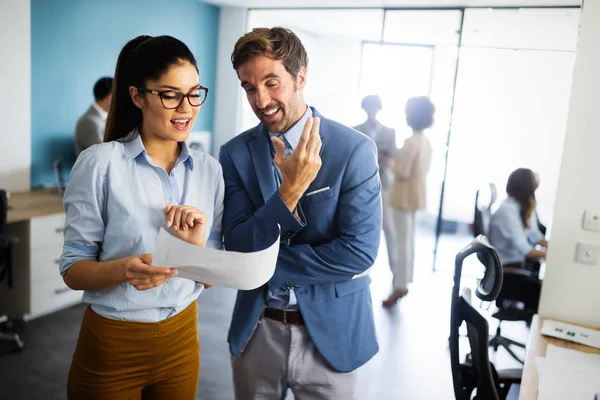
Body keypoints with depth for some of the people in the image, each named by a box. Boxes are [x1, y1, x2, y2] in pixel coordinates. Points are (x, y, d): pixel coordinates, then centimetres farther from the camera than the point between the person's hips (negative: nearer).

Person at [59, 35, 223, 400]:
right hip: (111, 346, -3)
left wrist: (198, 246, -20)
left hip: (181, 341, 4)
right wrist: (124, 269, -30)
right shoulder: (100, 163, -13)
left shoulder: (210, 169, -3)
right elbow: (73, 269, -10)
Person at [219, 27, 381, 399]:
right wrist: (289, 190, -25)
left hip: (329, 331, -2)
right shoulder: (236, 153, -5)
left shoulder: (355, 149, -13)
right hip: (256, 331, 2)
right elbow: (238, 248, -10)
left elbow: (359, 252, -18)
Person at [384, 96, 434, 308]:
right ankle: (403, 278, 29)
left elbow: (402, 173, -23)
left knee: (404, 242, -5)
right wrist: (398, 160, 11)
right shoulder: (426, 141, 8)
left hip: (405, 197, -9)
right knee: (408, 240, 18)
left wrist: (391, 161, -6)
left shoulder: (411, 142, -20)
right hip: (416, 195, 9)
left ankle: (400, 286, 1)